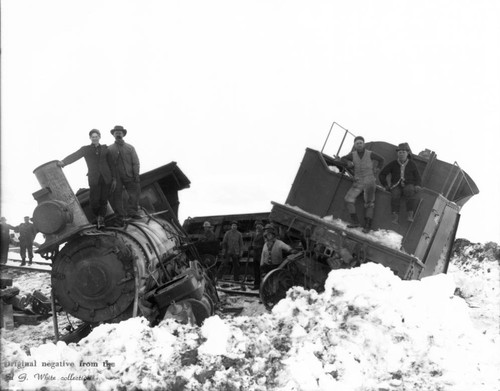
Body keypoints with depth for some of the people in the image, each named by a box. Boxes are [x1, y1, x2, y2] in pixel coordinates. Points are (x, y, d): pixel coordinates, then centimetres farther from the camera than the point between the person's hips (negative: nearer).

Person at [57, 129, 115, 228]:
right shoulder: (85, 149, 7)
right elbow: (74, 156, -7)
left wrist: (114, 179, 7)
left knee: (103, 200, -4)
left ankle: (101, 220, 1)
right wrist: (63, 162, -22)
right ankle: (99, 217, 18)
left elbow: (111, 164, 12)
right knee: (94, 201, -6)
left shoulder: (105, 149, 11)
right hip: (94, 180, -1)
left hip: (106, 179, 1)